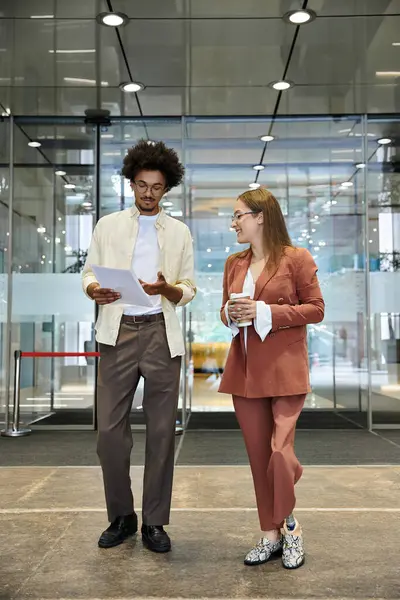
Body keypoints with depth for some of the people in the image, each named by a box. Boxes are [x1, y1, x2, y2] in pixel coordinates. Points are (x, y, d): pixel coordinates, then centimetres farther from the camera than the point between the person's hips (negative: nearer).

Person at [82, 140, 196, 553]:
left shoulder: (179, 232, 11)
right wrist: (93, 290, -14)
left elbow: (188, 291, 9)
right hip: (118, 332, 0)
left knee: (161, 429, 3)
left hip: (161, 333, 0)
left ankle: (155, 522, 16)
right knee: (110, 428, -1)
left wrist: (167, 289, -13)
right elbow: (89, 273, 9)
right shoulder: (107, 226, 11)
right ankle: (121, 516, 18)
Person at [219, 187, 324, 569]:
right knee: (257, 456, 9)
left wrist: (265, 312, -15)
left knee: (280, 451, -9)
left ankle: (289, 526, 17)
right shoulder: (234, 263, 12)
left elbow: (315, 309, -5)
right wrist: (230, 314, -4)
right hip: (244, 371, 5)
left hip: (284, 369, -5)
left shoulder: (296, 258, -4)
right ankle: (270, 534, 23)